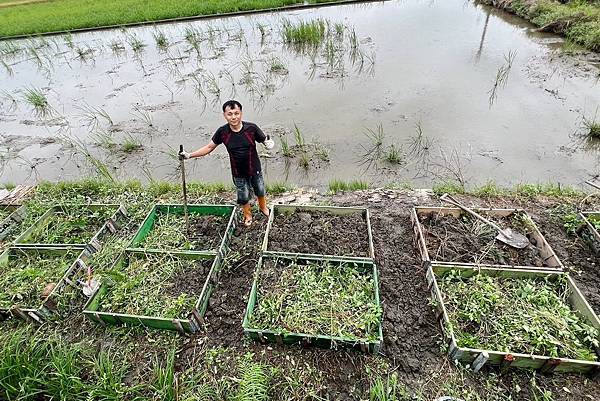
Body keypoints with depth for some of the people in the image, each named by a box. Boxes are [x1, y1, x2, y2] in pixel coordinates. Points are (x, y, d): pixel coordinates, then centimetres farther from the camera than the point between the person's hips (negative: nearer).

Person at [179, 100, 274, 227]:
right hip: (238, 173, 0)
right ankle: (248, 215, 47)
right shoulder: (222, 132, -15)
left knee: (260, 191, 22)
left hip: (255, 170, 0)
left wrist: (269, 143, -32)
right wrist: (190, 155, -8)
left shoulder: (251, 128, -19)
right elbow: (209, 147, -2)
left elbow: (266, 141, -7)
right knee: (243, 197, 16)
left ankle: (263, 207, 55)